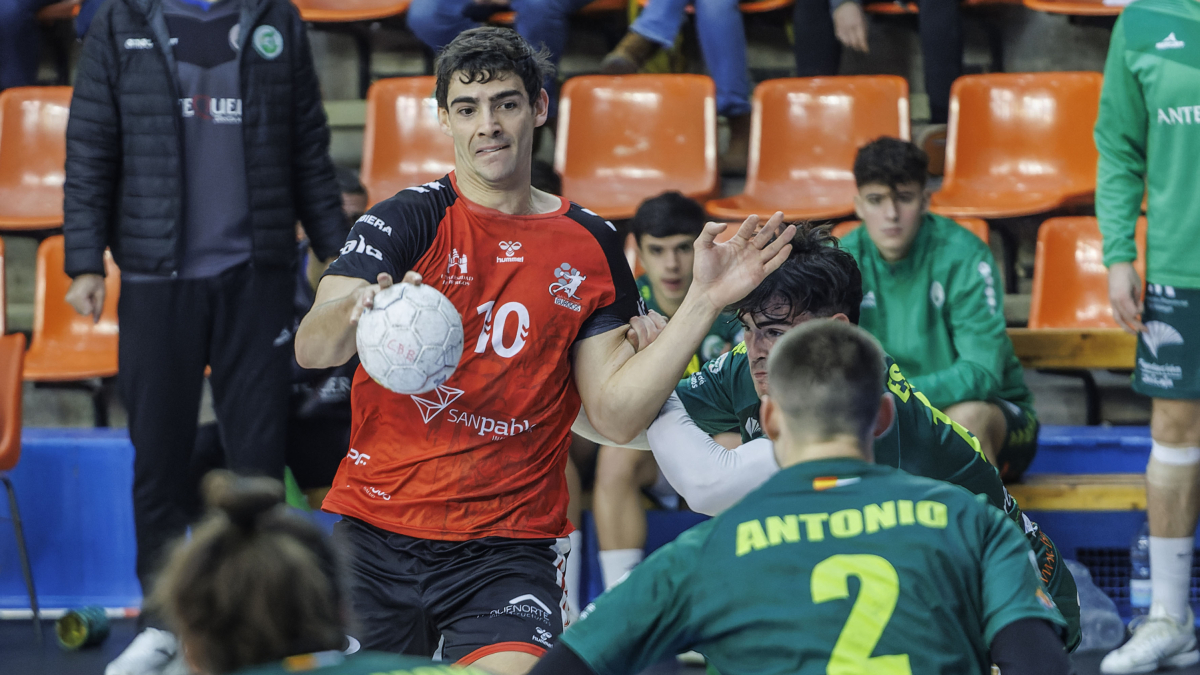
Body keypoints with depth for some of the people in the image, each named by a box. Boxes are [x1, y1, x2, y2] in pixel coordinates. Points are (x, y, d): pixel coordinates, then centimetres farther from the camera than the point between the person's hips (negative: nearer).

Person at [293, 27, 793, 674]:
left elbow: (616, 413, 2)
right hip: (376, 534, 0)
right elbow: (310, 348, -16)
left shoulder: (590, 245, 6)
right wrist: (354, 309, -39)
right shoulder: (405, 221, -2)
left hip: (508, 549, 0)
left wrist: (703, 302, -5)